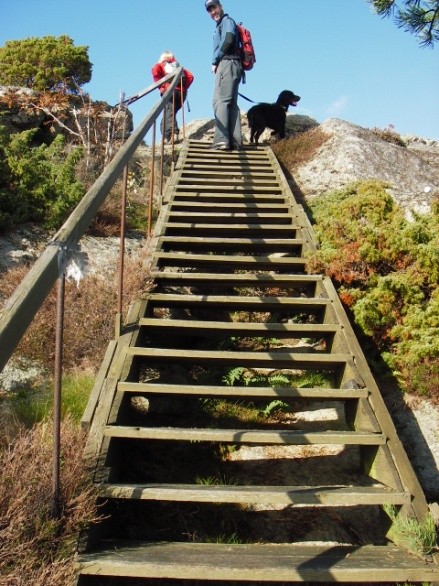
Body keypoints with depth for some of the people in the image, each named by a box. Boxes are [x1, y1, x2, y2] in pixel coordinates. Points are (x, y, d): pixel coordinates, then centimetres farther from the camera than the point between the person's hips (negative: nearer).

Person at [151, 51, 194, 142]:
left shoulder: (160, 65, 19)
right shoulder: (180, 67, 29)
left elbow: (155, 71, -4)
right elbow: (190, 76, 13)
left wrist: (161, 86, -2)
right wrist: (184, 87, 12)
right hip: (181, 92, 4)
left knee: (168, 113, -15)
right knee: (172, 112, 10)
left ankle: (172, 133, -38)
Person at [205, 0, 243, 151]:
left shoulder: (227, 21, 1)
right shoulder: (220, 26, 29)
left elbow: (228, 41, -15)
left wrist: (214, 62, -9)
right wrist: (217, 62, 6)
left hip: (227, 64, -10)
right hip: (230, 66, 10)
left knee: (220, 101, -17)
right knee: (231, 103, 5)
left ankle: (221, 140, -25)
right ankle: (235, 140, 2)